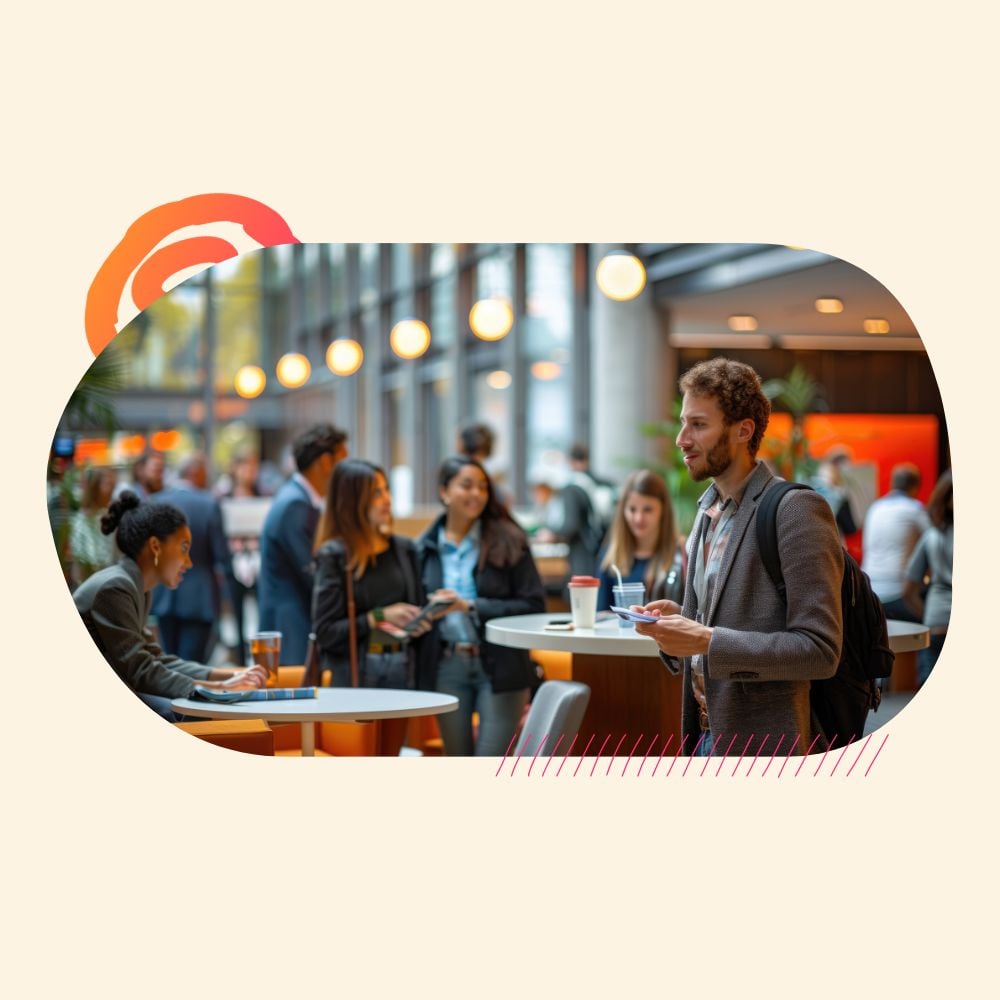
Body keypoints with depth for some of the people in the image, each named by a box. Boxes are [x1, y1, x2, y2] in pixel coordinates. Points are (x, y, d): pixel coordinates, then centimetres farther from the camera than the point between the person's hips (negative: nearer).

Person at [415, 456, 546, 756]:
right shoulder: (425, 548, 6)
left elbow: (533, 604, -7)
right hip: (447, 666, 3)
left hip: (499, 666, -3)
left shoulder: (507, 541, -3)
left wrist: (471, 606, -14)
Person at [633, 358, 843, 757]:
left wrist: (707, 640, -23)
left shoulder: (797, 511, -14)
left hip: (763, 744, -8)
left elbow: (820, 649, -20)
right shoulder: (708, 510, 12)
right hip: (706, 735, 8)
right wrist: (679, 620, 1)